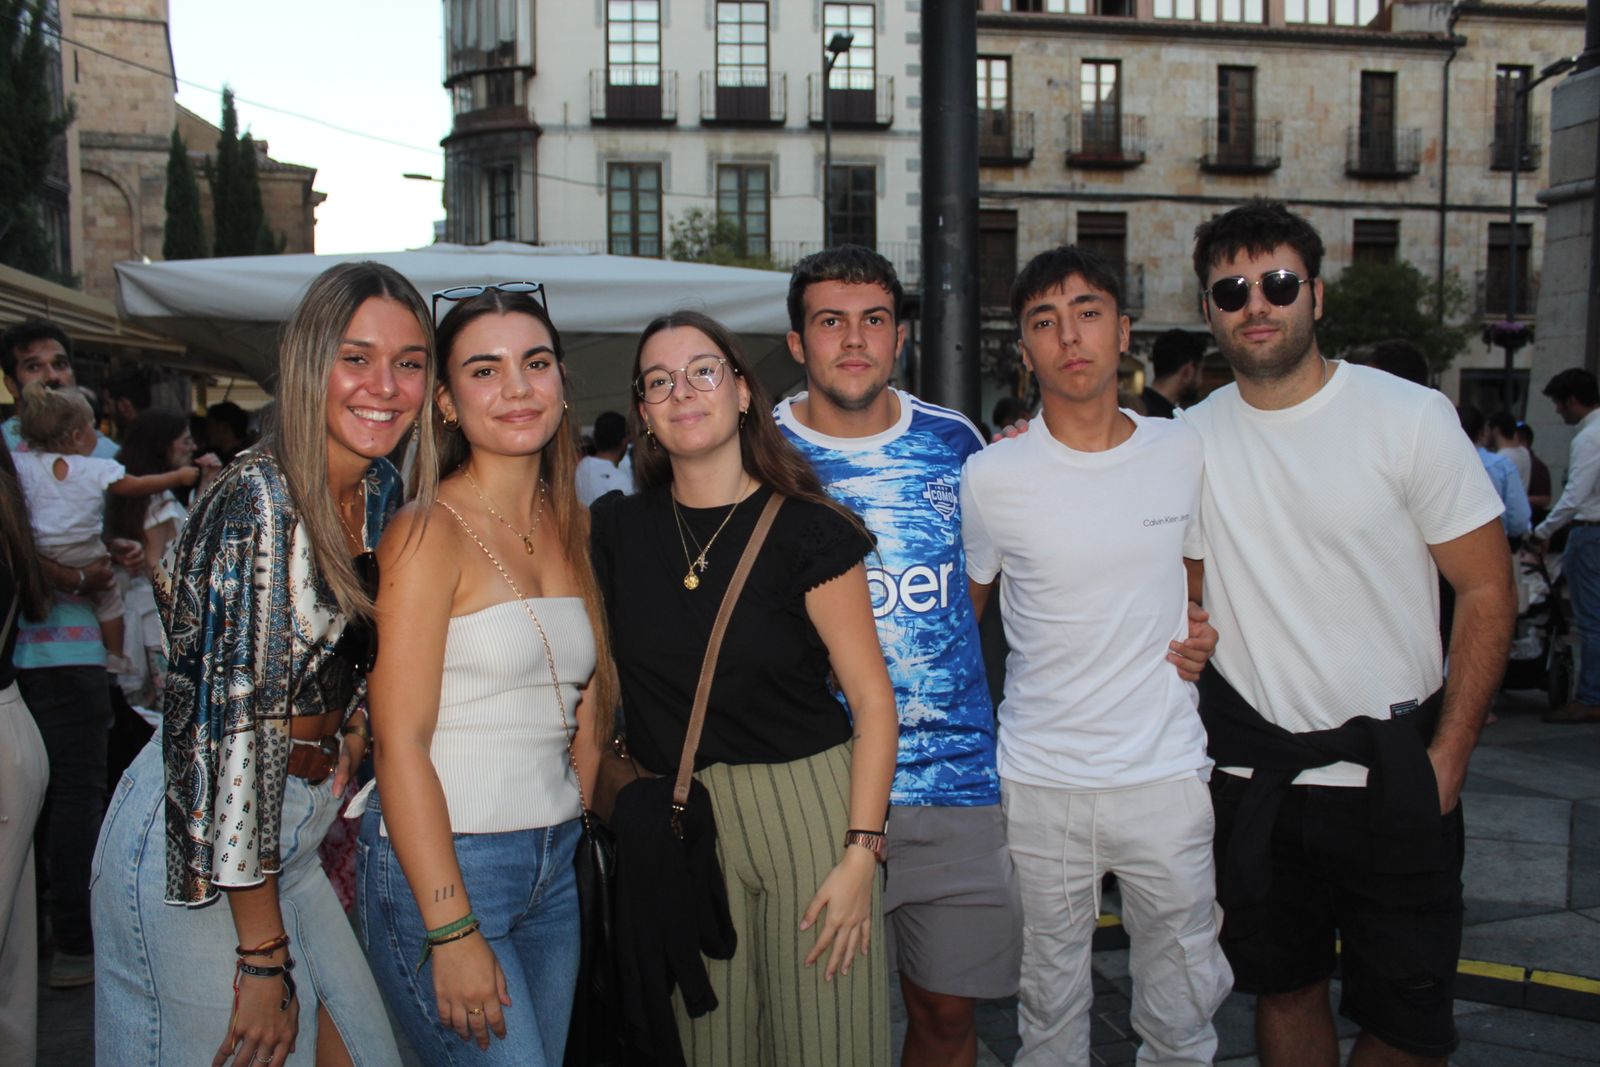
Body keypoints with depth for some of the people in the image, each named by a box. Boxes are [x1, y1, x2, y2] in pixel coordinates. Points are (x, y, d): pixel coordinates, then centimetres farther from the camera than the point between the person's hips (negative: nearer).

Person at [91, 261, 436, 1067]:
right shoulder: (261, 501, -21)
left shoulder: (380, 493, 4)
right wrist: (265, 956, -19)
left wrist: (349, 734, 7)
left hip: (282, 839, 8)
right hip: (196, 849, -8)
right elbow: (236, 726, -22)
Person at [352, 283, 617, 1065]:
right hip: (441, 867, -7)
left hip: (554, 866, 7)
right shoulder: (430, 531, -11)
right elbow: (400, 742, -15)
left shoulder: (573, 525, 9)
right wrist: (451, 931, -18)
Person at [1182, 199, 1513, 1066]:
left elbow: (1488, 589, -5)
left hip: (1391, 772, -3)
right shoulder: (1190, 438, 2)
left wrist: (1447, 756, -10)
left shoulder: (1409, 417, -7)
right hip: (1252, 774, 3)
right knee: (1283, 989, 16)